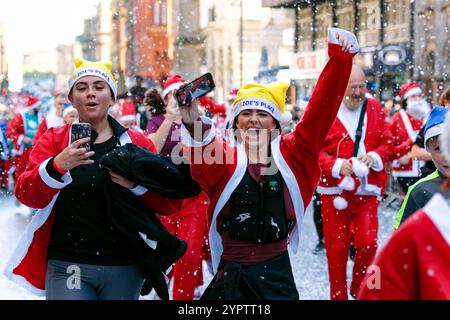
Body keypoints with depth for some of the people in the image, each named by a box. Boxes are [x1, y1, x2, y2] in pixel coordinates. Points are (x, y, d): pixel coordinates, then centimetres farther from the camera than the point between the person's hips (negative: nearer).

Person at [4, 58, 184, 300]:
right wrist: (57, 166, -28)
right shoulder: (53, 140, 4)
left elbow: (171, 203, 0)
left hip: (124, 270, 1)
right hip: (68, 267, -1)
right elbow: (26, 195, -10)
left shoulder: (138, 143, 4)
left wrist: (136, 184, -18)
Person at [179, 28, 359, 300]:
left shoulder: (291, 154, 2)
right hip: (231, 275, -1)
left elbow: (321, 108, -5)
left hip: (277, 272, 1)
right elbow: (204, 159, -25)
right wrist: (194, 124, -46)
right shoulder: (223, 157, -3)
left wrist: (339, 59, -12)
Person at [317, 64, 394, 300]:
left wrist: (375, 156, -11)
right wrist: (336, 166, -19)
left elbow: (387, 143, 10)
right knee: (336, 249, 4)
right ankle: (338, 295, 20)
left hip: (367, 191, 2)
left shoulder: (374, 108, 8)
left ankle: (359, 290, 15)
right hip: (335, 190, -2)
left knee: (368, 243, -10)